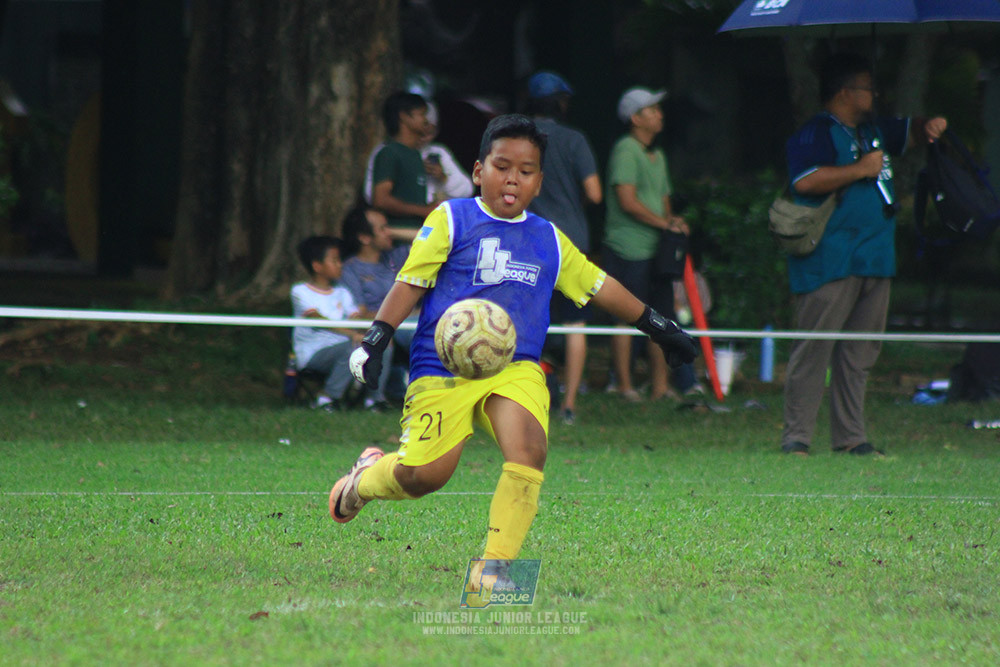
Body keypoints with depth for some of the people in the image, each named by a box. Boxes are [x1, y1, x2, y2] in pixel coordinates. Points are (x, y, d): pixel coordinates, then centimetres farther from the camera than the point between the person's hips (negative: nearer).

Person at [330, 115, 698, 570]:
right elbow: (410, 281, 1)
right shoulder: (450, 220, 5)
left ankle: (495, 564, -21)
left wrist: (657, 327, 31)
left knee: (529, 450, -25)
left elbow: (598, 286, 27)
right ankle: (365, 477, 22)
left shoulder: (549, 241, 16)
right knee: (423, 473, -14)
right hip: (443, 367, -3)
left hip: (516, 368, 3)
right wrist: (376, 339, -10)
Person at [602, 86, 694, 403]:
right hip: (628, 249, -9)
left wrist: (673, 221, 5)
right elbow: (628, 201, -16)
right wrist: (665, 223, -12)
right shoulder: (625, 150, -8)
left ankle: (660, 387, 11)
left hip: (657, 249, 9)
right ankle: (625, 388, -3)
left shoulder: (657, 155, 20)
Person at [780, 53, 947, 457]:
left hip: (874, 259, 9)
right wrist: (861, 169, -16)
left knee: (860, 353, 9)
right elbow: (805, 181, -24)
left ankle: (850, 438, 14)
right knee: (814, 349, -9)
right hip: (829, 263, -9)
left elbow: (908, 131, 38)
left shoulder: (873, 131, 20)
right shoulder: (816, 133, -8)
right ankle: (796, 437, -8)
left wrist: (929, 127, 13)